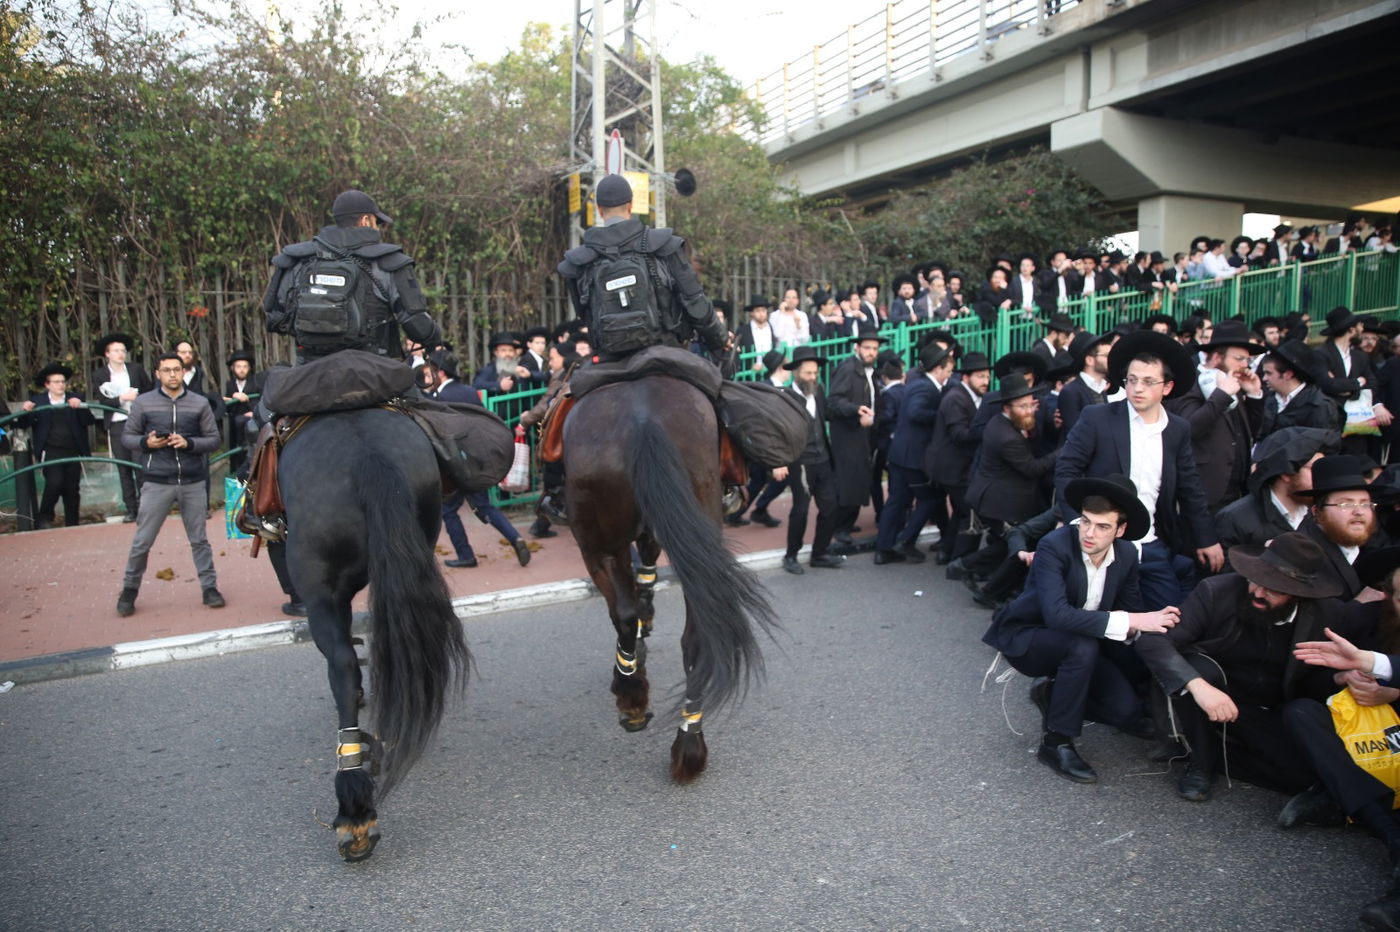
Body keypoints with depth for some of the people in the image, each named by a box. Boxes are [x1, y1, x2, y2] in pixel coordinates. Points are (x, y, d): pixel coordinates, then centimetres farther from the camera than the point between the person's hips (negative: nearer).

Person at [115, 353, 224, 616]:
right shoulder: (143, 403, 3)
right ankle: (129, 590, 20)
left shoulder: (200, 403, 3)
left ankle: (210, 588, 15)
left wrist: (189, 443, -14)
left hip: (192, 483, 1)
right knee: (142, 541, 4)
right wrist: (145, 443, -12)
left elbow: (214, 439, 3)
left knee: (199, 539, 8)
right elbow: (127, 435, 9)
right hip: (156, 483, 0)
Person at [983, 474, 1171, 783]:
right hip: (1025, 639, -5)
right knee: (1084, 645, -35)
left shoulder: (1126, 554, -8)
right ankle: (1056, 742, -20)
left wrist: (1137, 625, -21)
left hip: (1079, 644, 6)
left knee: (1126, 708, -13)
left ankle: (1054, 693, 14)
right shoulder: (1054, 546, -26)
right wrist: (1128, 621, -38)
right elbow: (1056, 614, -38)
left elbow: (1134, 609, 2)